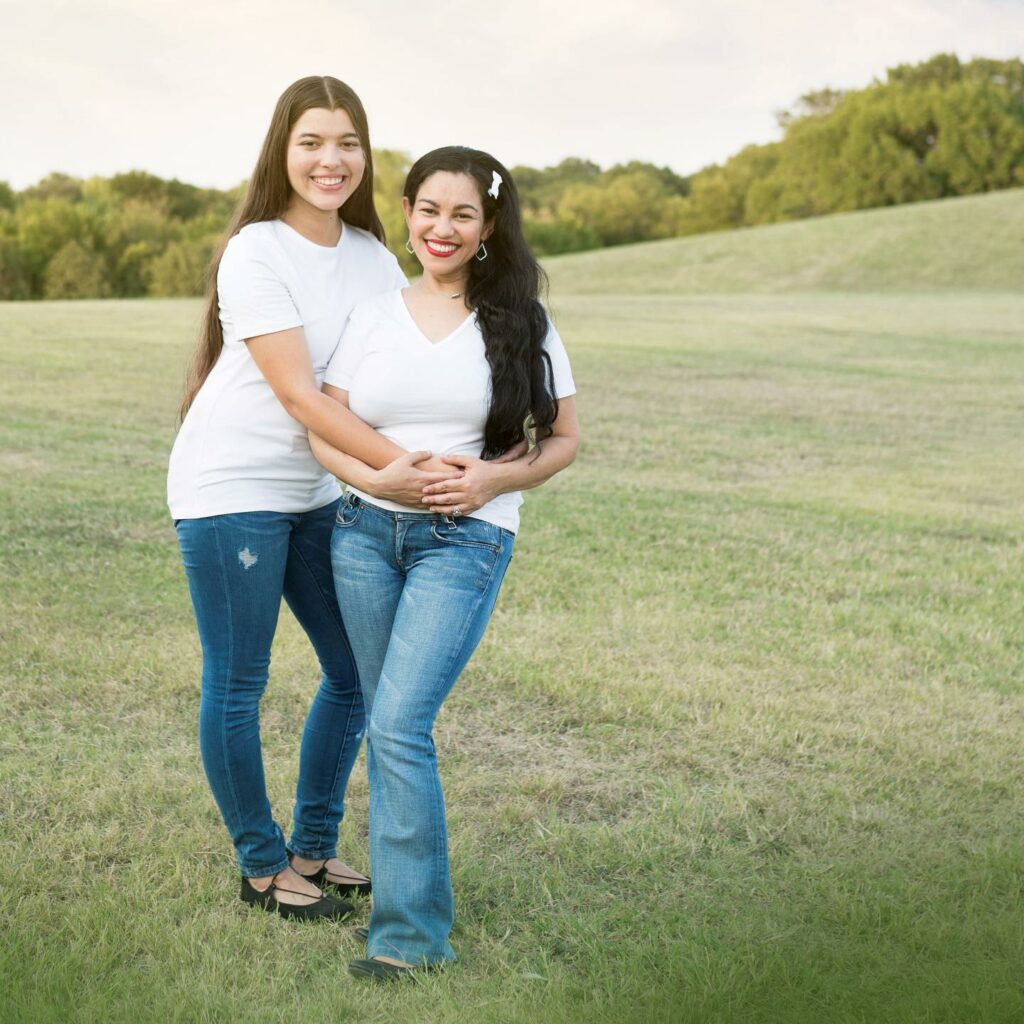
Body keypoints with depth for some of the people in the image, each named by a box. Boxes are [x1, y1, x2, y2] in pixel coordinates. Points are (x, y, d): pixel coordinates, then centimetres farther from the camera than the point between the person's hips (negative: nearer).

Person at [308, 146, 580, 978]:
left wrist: (496, 479, -13)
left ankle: (409, 933, -7)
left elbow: (565, 440, 5)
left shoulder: (520, 321, 2)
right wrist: (386, 478, -14)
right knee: (387, 726, 9)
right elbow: (324, 431, 4)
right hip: (366, 530, 4)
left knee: (400, 725, -15)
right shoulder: (373, 315, 8)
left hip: (465, 540, -4)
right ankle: (410, 891, 25)